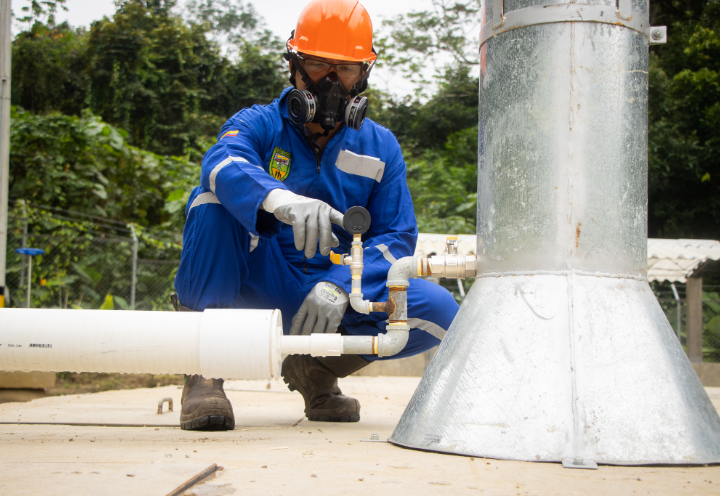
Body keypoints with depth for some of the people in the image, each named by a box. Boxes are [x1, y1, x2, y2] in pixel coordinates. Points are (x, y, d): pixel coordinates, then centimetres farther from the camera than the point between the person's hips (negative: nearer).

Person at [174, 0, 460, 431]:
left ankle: (317, 368, 2)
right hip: (259, 278, -2)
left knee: (439, 311, -20)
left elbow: (397, 236, 0)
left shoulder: (380, 147, 7)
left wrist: (342, 286, -21)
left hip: (340, 287, 3)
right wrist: (283, 201, -50)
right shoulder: (259, 124, 0)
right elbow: (224, 164, -26)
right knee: (212, 201, -28)